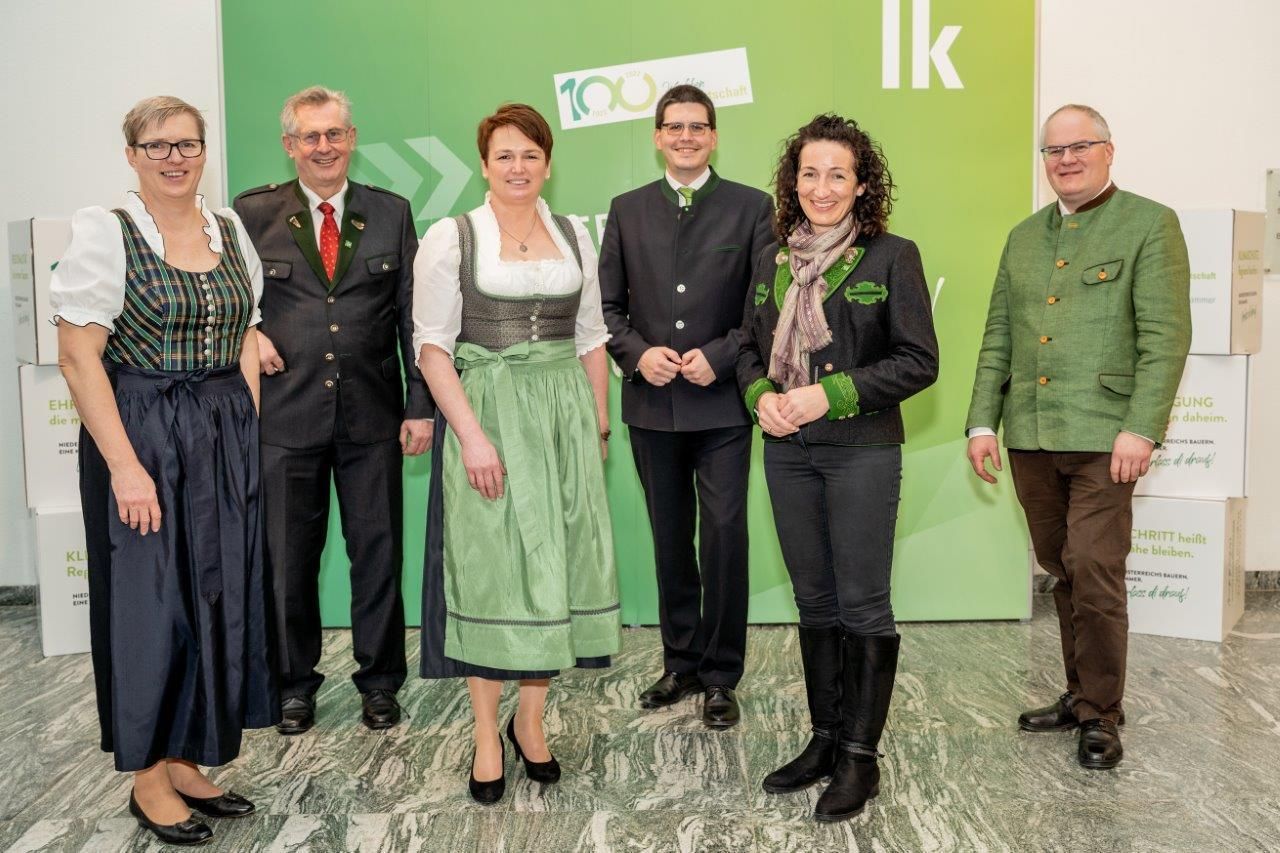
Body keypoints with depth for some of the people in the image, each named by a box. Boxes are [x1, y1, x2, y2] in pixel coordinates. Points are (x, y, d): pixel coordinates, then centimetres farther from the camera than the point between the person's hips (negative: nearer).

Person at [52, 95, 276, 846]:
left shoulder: (231, 231, 9)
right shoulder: (104, 233, -7)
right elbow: (78, 357, -11)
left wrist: (249, 434, 2)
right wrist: (124, 465, -17)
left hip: (228, 437, 5)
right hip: (141, 436, -5)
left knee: (221, 599, 9)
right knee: (150, 601, 3)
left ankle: (186, 762, 26)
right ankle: (147, 778, 20)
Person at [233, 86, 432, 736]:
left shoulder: (391, 214, 7)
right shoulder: (252, 214, 4)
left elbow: (413, 317, 5)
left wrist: (420, 406, 0)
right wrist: (249, 333, -8)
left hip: (372, 414, 1)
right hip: (285, 413, 0)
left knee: (378, 551, 7)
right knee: (288, 557, 8)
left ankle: (379, 682, 24)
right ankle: (294, 683, 26)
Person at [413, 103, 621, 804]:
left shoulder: (574, 237, 11)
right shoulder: (450, 238, -1)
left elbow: (591, 337, 14)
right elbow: (432, 345, -6)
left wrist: (600, 423, 7)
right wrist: (471, 434, -15)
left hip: (564, 416, 4)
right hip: (486, 412, -4)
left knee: (559, 564, 5)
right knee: (490, 568, 0)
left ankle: (530, 719, 22)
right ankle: (487, 736, 14)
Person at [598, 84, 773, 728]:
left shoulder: (751, 208, 1)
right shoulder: (627, 210, 9)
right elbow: (607, 304, 8)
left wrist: (719, 357, -14)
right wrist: (637, 354, -9)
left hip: (722, 403, -3)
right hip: (651, 403, 3)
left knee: (724, 537, -4)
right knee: (670, 542, 13)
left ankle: (721, 676, 12)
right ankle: (681, 664, 27)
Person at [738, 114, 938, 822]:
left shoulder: (891, 257, -5)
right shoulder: (774, 260, 10)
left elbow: (919, 361, -8)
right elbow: (750, 349, 15)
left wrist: (833, 393, -17)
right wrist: (760, 395, -6)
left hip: (862, 451, -5)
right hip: (788, 452, 5)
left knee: (863, 605, 1)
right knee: (814, 602, 13)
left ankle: (860, 757, 14)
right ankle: (824, 738, 26)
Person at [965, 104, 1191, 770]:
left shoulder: (1149, 225, 0)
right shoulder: (1024, 236, 17)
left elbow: (1166, 335, -8)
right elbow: (997, 338, 15)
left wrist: (1140, 429, -16)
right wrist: (982, 421, 7)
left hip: (1101, 438, -5)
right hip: (1030, 438, 5)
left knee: (1094, 573, -5)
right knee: (1061, 571, 13)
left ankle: (1100, 714, 10)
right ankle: (1080, 693, 27)